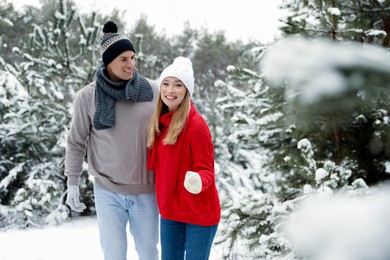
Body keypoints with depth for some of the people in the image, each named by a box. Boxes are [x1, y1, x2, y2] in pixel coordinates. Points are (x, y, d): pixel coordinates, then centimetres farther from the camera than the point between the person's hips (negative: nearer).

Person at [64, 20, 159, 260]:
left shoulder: (152, 91, -5)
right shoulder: (88, 97, -7)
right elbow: (76, 143, 2)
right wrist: (72, 183, 2)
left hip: (145, 191, 1)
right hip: (107, 192, -1)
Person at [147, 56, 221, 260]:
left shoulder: (196, 125, -16)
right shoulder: (159, 122, 4)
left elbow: (206, 170, -16)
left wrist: (198, 181, -34)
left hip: (199, 213, -6)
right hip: (169, 211, 6)